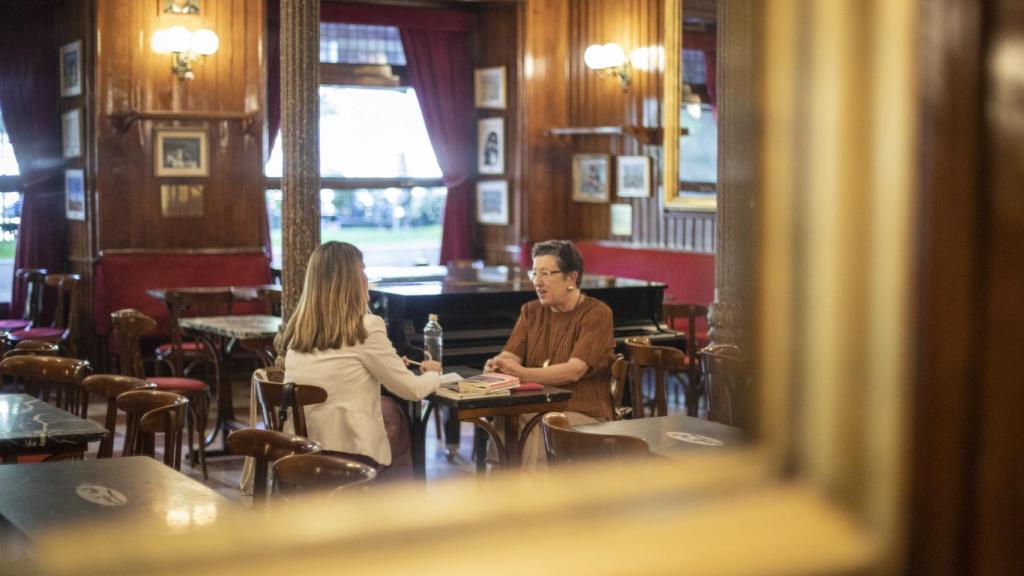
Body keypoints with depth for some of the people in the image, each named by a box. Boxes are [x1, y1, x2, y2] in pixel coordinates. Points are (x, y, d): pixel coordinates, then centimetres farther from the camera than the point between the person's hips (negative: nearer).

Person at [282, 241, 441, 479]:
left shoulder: (297, 330, 5)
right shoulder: (366, 328, -13)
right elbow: (412, 390, -3)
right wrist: (433, 375, 18)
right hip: (349, 455, -6)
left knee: (387, 406, 25)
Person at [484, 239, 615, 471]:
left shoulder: (597, 313, -5)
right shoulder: (531, 311, 15)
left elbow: (574, 371, -17)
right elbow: (510, 356, 3)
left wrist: (523, 374, -30)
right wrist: (496, 365, -22)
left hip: (582, 413, -4)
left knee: (538, 431, -33)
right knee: (500, 422, -26)